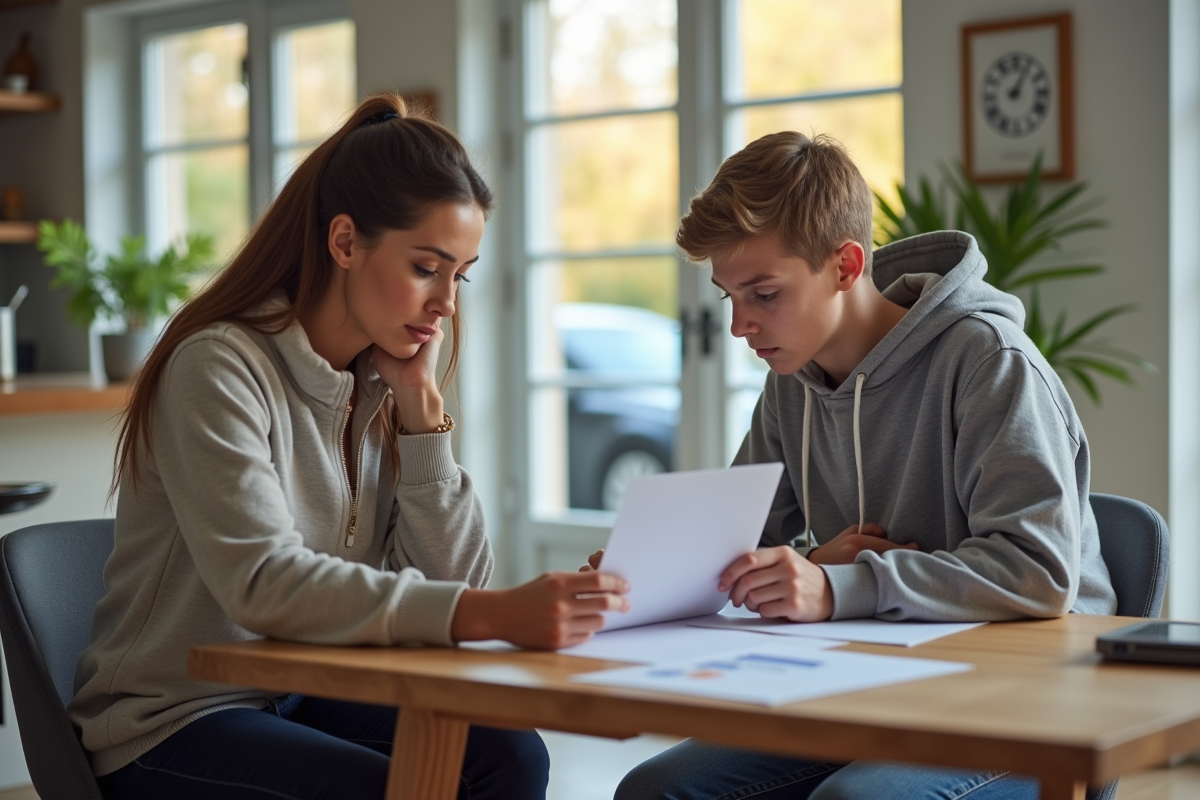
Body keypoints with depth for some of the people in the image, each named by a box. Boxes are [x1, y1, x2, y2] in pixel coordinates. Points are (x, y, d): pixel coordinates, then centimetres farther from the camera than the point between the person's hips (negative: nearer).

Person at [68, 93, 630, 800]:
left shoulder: (384, 385, 4)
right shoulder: (221, 366, -17)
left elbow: (455, 582, -3)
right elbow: (264, 585, -31)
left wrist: (421, 403, -10)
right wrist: (492, 615, -41)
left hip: (308, 698, 6)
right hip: (175, 722, -6)